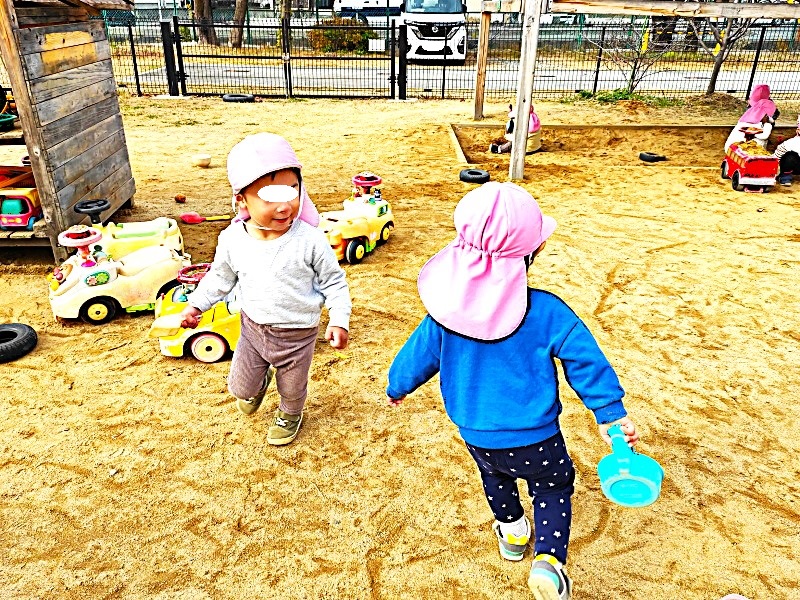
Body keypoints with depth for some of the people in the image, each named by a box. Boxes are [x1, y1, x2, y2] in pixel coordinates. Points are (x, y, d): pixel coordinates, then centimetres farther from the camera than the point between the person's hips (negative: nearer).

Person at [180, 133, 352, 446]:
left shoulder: (310, 240, -26)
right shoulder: (232, 239, -16)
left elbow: (334, 280, -13)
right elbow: (220, 276, 4)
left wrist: (339, 319, -18)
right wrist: (196, 304, 5)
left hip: (296, 333, -2)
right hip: (253, 327, 3)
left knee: (293, 388, 22)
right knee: (240, 387, 19)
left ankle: (289, 416, 58)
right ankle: (259, 382, 57)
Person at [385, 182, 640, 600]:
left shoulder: (446, 310, -15)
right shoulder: (547, 312, -21)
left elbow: (419, 354, 0)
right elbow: (585, 360, -13)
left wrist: (397, 386, 20)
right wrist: (610, 413, 0)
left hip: (475, 435, 3)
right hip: (536, 438, -3)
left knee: (494, 476, 33)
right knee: (553, 486, 22)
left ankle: (512, 532, 49)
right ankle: (549, 558, 6)